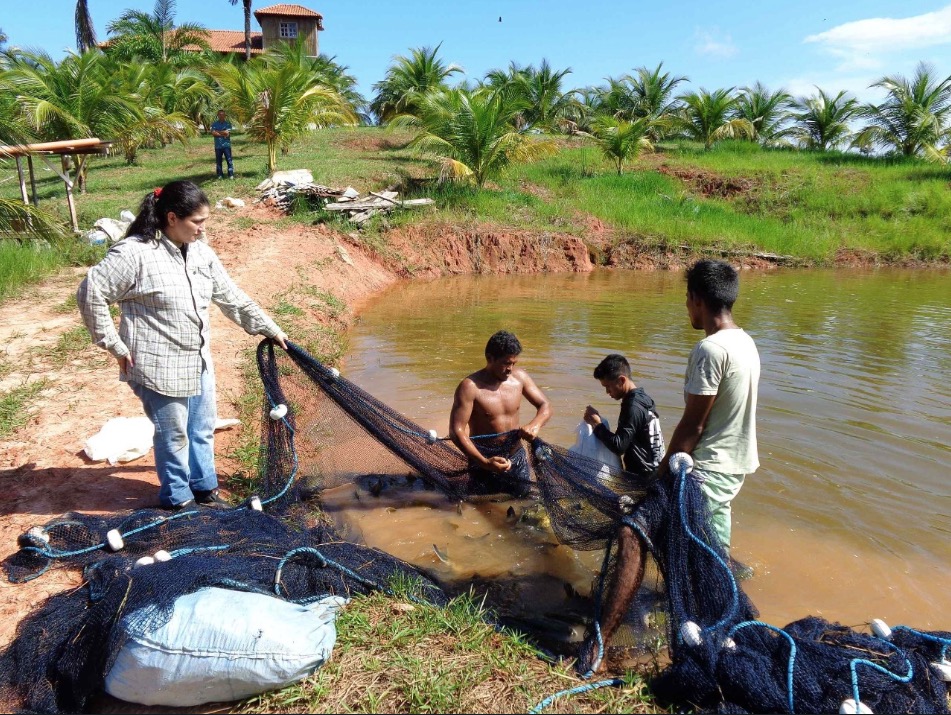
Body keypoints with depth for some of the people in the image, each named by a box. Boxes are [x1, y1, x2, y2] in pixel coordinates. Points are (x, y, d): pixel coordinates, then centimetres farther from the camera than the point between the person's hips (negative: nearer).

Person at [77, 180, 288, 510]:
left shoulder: (200, 252, 4)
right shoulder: (135, 253, -19)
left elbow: (231, 297, 11)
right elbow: (90, 293, -17)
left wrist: (269, 329, 11)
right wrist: (115, 345, -14)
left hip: (198, 362, 7)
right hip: (159, 367, -7)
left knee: (202, 430, 19)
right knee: (174, 435, 7)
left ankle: (204, 487, 39)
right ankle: (177, 499, 28)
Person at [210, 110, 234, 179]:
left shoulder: (228, 124, 3)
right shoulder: (214, 124, 7)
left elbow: (227, 132, -10)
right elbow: (213, 133, -6)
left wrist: (217, 132, -3)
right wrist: (223, 134, -12)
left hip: (226, 145, -2)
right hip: (218, 146, 2)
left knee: (229, 160, -5)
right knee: (218, 161, 5)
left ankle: (231, 175, -1)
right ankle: (220, 175, 12)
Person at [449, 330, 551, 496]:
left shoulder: (519, 377, -3)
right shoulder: (470, 387, -19)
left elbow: (545, 406, 5)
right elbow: (456, 431, -21)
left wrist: (535, 425, -20)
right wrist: (484, 462, -32)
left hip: (516, 457, 5)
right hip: (485, 458, -5)